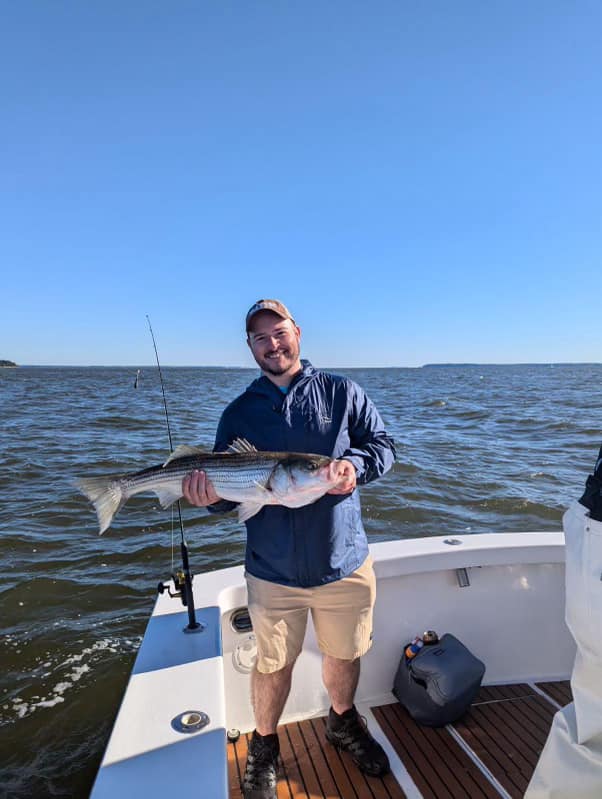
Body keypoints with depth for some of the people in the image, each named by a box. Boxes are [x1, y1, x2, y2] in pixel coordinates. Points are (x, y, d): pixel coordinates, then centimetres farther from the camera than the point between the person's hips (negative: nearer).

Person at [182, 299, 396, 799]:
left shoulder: (342, 393, -2)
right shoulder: (239, 413, 0)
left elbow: (383, 446, -2)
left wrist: (355, 464, -22)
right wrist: (210, 495, -24)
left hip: (345, 563, 1)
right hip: (273, 571, 0)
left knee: (344, 655, 20)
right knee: (273, 664, 16)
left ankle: (343, 724, 52)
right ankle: (264, 748, 45)